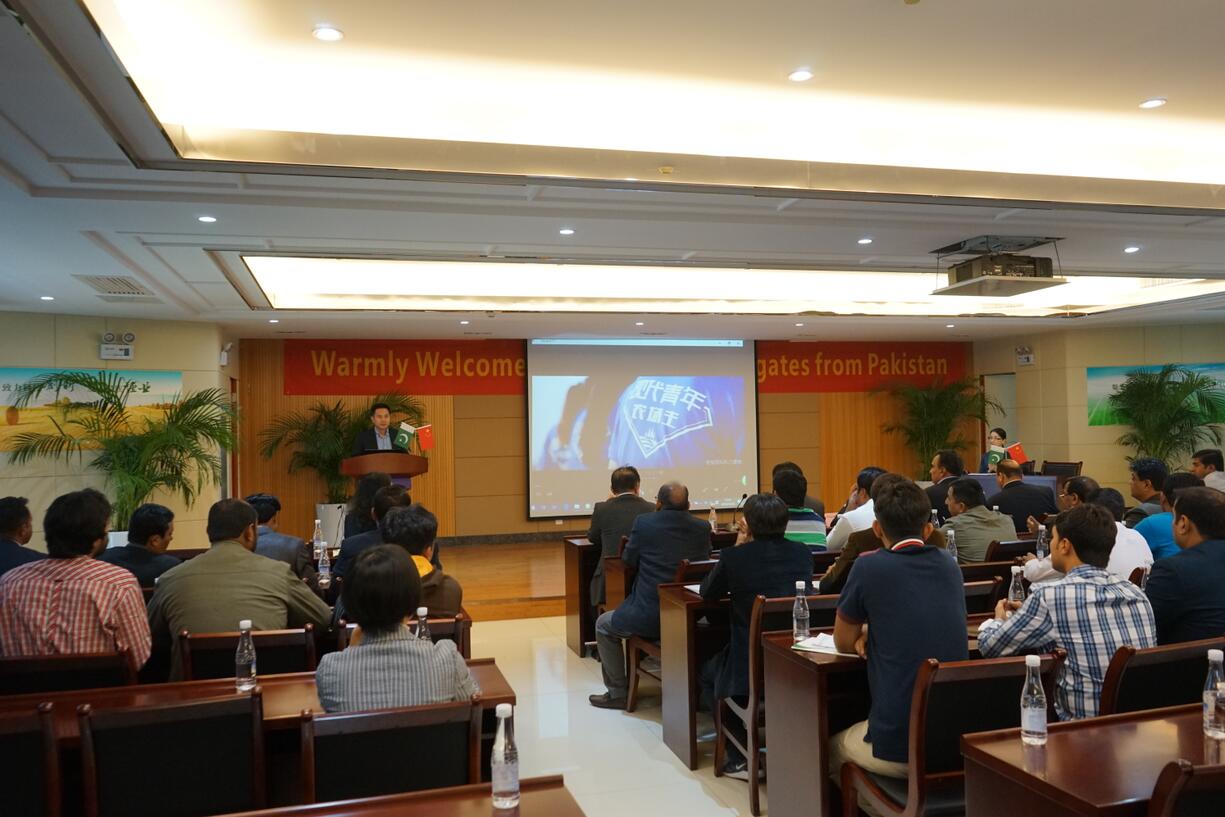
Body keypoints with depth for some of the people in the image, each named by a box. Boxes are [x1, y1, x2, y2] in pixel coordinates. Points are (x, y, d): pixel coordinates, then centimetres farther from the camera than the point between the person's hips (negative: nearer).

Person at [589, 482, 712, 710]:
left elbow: (628, 560, 1)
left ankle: (617, 693, 25)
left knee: (604, 625, 22)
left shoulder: (644, 523, -11)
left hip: (651, 617, -5)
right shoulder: (703, 528, 0)